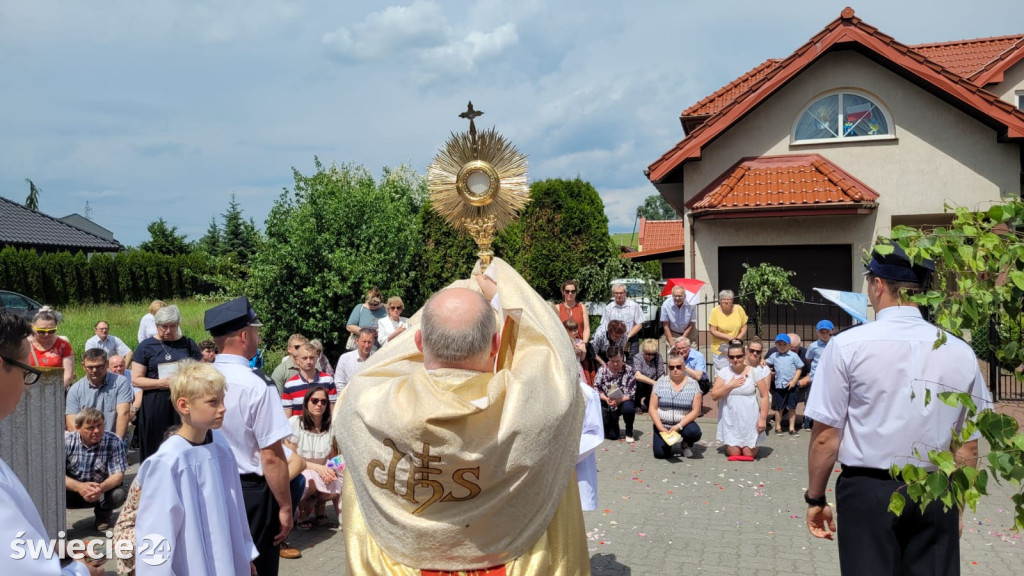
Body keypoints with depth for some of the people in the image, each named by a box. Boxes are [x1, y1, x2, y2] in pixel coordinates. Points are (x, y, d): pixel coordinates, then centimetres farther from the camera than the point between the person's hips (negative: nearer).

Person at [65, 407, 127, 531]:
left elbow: (118, 474, -18)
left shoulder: (114, 441, -17)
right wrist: (79, 486, -39)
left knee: (118, 495, -31)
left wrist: (101, 488, -42)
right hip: (73, 490, 0)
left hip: (103, 490, 0)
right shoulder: (66, 441, -15)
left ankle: (103, 516, 7)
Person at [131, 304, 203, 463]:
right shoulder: (146, 346, 5)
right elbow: (136, 379, 1)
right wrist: (161, 383, -14)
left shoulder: (187, 343, 10)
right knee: (156, 449, 0)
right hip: (155, 406, -1)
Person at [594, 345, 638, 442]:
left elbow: (631, 392, -13)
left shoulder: (628, 371, -9)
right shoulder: (602, 370, -3)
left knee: (629, 407, -39)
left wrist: (619, 400, -28)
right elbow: (596, 388, -6)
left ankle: (629, 433, -9)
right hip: (607, 405, 1)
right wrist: (606, 399, -24)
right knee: (612, 436, -9)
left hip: (623, 401, -1)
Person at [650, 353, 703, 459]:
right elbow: (653, 408, -1)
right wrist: (661, 428, -14)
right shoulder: (661, 382, 1)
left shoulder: (693, 384, -2)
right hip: (662, 425, 0)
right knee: (660, 453, -20)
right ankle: (669, 443, 17)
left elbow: (696, 410, -8)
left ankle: (687, 444, 4)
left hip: (684, 423, 0)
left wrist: (679, 426, -19)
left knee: (694, 432, -33)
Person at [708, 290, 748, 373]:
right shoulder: (715, 311, -10)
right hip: (720, 350, -2)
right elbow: (712, 331, -10)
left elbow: (744, 326, 5)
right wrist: (729, 338, -16)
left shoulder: (738, 309, -3)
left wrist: (738, 339, -11)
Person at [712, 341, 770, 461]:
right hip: (730, 420, 1)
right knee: (733, 453, -1)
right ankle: (730, 445, 32)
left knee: (749, 454, 1)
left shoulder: (755, 372, -4)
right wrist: (730, 385, -15)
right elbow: (714, 396, -6)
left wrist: (763, 418, -10)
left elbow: (764, 396, -4)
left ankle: (751, 446, 34)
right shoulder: (724, 373, -1)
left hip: (750, 420, -1)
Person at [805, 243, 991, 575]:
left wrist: (815, 498, 4)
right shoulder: (961, 353, 1)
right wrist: (957, 507, 19)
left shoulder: (848, 345, -9)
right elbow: (967, 448, 6)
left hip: (867, 492, -3)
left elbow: (825, 437, -8)